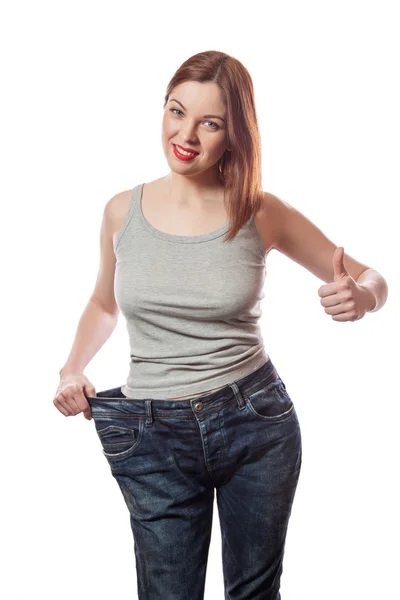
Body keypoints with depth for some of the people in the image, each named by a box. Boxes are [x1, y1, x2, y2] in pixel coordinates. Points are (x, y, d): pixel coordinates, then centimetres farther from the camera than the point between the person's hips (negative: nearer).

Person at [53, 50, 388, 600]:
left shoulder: (263, 214, -6)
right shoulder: (123, 212, -2)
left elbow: (371, 280, 4)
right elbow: (104, 303, 17)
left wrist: (360, 296, -20)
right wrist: (73, 368, 1)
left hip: (256, 421, 0)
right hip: (155, 437, 1)